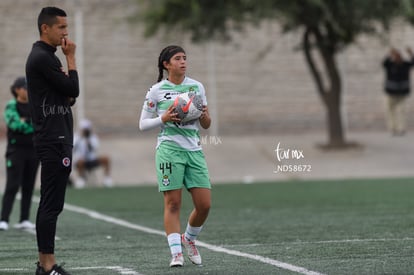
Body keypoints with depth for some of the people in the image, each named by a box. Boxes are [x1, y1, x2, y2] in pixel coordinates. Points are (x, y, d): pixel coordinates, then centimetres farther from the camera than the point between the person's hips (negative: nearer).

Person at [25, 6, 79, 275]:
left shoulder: (49, 57, 19)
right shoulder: (41, 57, -13)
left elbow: (70, 97, 23)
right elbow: (73, 90, -14)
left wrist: (68, 93, 1)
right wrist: (71, 57, -4)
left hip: (57, 139, 10)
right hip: (53, 140, -10)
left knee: (50, 203, 10)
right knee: (52, 204, -11)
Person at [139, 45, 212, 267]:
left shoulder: (197, 87, 11)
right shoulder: (156, 91, 2)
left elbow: (206, 125, 16)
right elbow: (143, 124, 3)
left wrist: (203, 116, -7)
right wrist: (163, 119, -13)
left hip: (194, 150, 3)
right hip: (169, 150, -3)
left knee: (204, 204, -2)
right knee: (172, 203, -6)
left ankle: (189, 239, 23)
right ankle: (176, 253, -1)